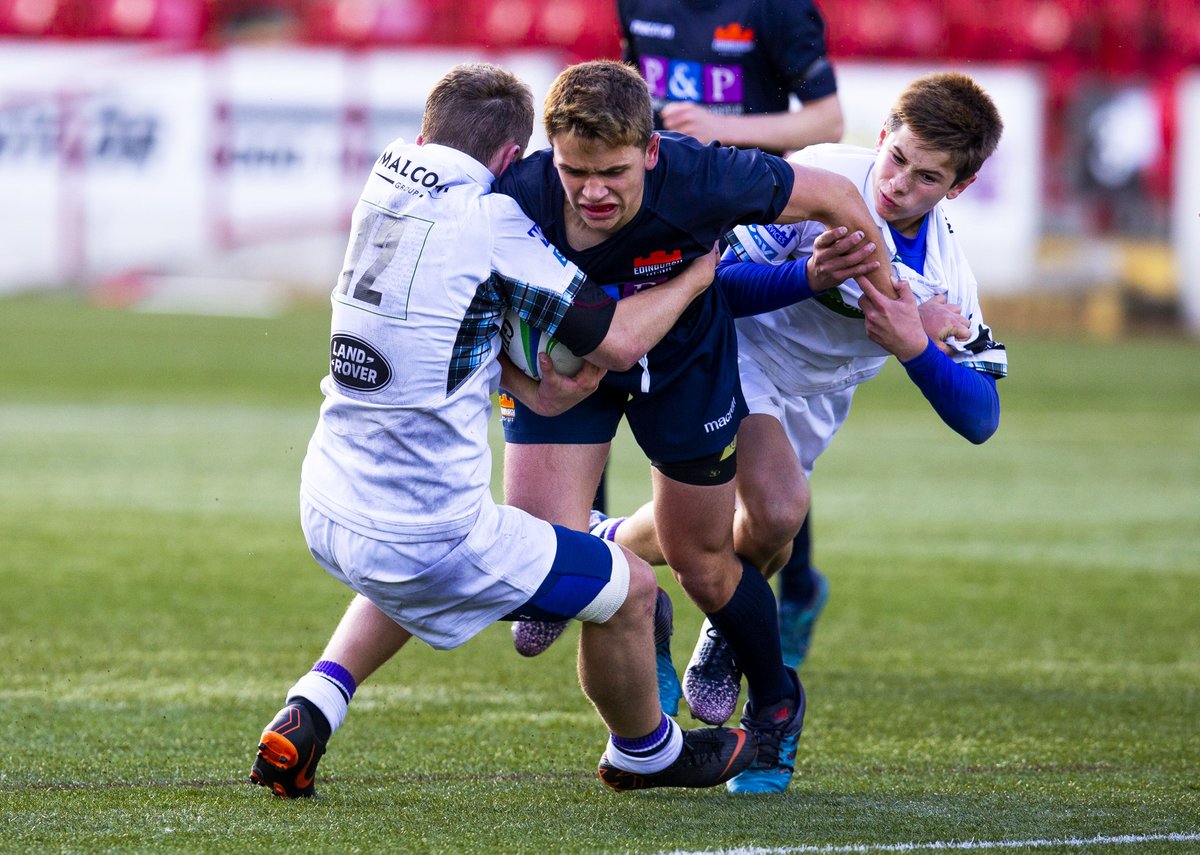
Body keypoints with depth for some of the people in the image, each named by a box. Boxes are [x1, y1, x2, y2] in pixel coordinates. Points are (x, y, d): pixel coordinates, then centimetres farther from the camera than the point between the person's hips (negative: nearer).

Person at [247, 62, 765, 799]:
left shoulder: (381, 195, 5)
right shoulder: (489, 221, -16)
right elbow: (618, 341, -11)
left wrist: (528, 389, 8)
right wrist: (695, 277, 6)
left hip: (328, 511, 7)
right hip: (429, 536, -7)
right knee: (628, 586, 13)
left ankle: (306, 718, 24)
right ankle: (644, 754, 38)